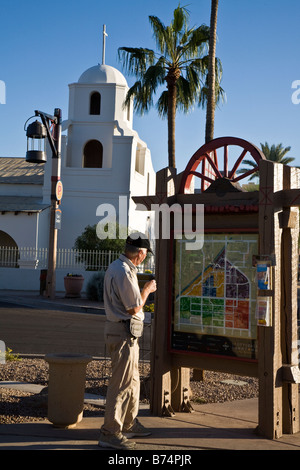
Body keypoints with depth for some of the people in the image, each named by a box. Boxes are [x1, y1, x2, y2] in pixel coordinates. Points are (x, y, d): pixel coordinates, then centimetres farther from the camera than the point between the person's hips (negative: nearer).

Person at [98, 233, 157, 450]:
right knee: (122, 383, -4)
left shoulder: (116, 267, 13)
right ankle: (110, 433, 4)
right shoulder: (124, 272, -21)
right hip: (123, 332, -11)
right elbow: (134, 308, -18)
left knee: (132, 380, 20)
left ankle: (129, 424, 33)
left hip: (125, 331, 11)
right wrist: (147, 289, -5)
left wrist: (143, 289, 20)